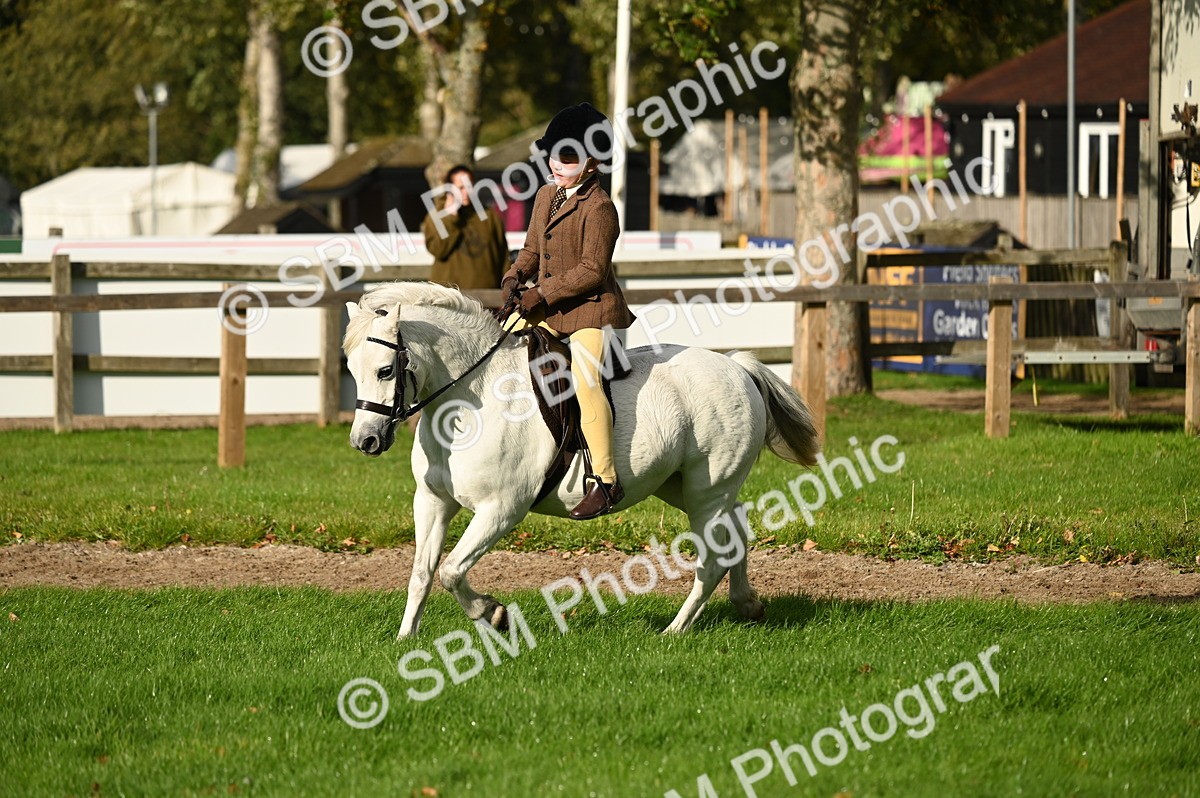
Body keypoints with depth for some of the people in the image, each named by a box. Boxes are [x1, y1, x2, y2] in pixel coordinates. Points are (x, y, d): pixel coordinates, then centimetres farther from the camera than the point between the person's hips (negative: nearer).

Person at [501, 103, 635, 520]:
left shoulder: (599, 208, -16)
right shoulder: (547, 196, 11)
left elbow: (592, 270, -19)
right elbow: (533, 248, 20)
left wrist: (543, 295, -20)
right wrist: (517, 276, -1)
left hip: (591, 310, -9)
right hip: (548, 308, 9)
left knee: (584, 379, -24)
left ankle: (605, 481, -24)